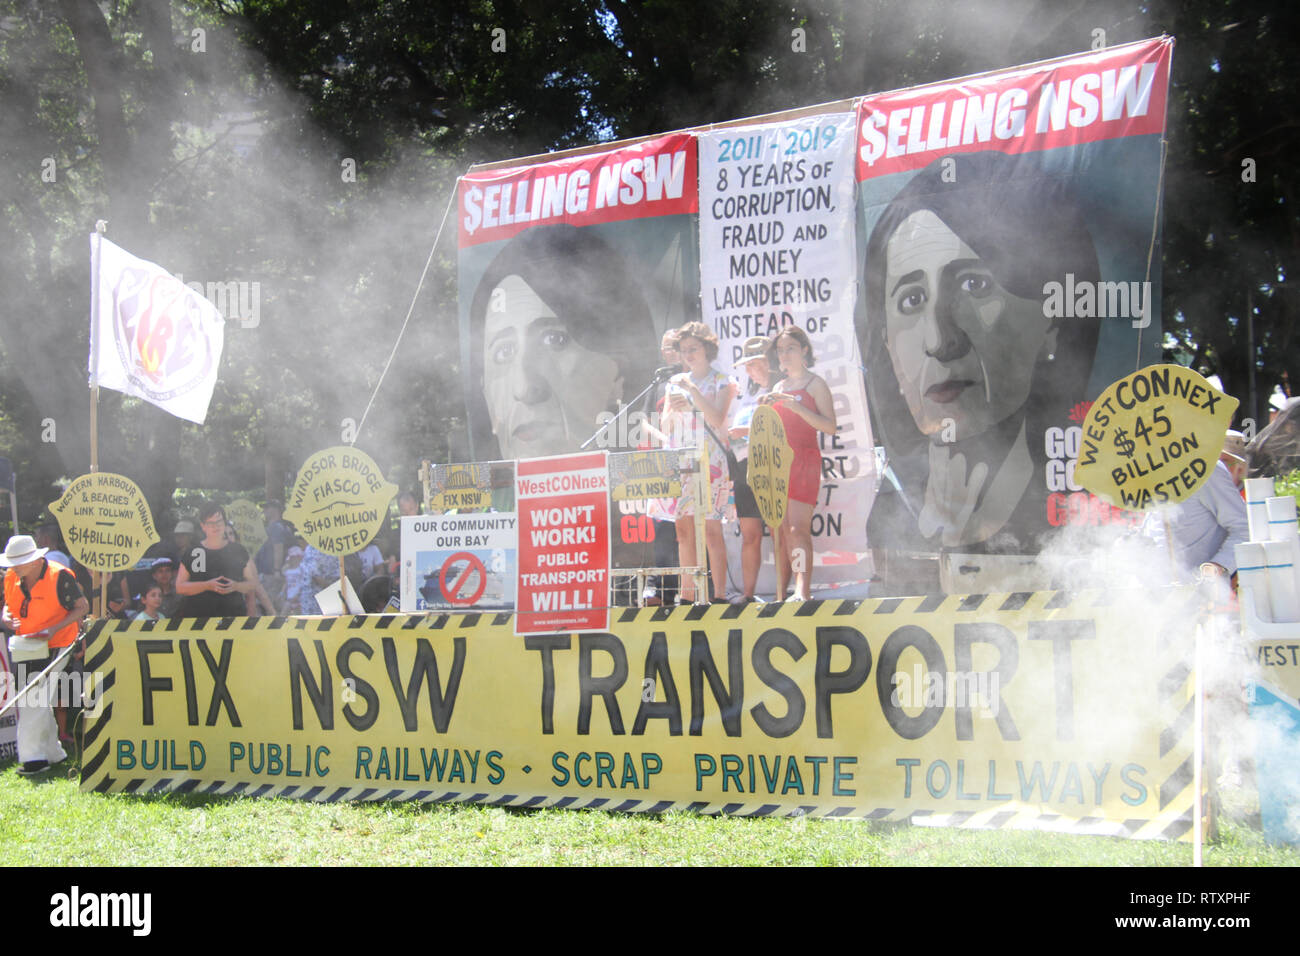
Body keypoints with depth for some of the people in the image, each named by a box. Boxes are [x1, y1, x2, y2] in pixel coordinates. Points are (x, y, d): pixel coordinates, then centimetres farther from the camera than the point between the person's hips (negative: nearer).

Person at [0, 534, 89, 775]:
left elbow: (82, 607, -11)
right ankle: (53, 753, 22)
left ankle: (34, 756, -10)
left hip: (53, 647, -7)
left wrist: (54, 629, -22)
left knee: (35, 701, -13)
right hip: (25, 647, 7)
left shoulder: (59, 576, -16)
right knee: (38, 702, 11)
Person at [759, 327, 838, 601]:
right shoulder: (778, 387, 20)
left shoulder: (815, 383, 1)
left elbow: (830, 427, -11)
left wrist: (795, 405, -17)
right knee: (780, 530, 2)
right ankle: (780, 595, 3)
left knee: (798, 527, -18)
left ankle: (803, 591, -26)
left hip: (804, 461, -6)